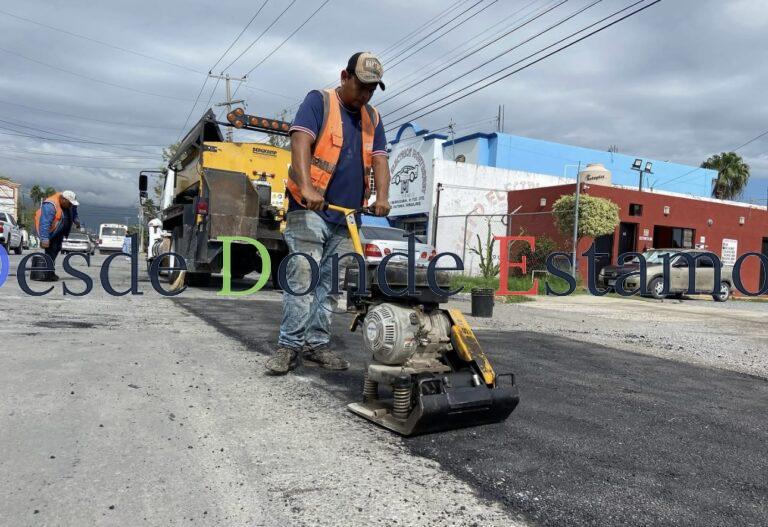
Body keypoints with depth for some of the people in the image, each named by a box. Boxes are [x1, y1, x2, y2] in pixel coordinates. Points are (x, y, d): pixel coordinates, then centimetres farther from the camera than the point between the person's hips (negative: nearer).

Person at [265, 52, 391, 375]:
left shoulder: (372, 118, 17)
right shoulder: (318, 102, 0)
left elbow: (379, 160, 7)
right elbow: (300, 143, -14)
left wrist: (382, 197, -13)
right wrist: (306, 188, -30)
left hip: (348, 217, 6)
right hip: (310, 210, -5)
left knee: (330, 285, 7)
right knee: (302, 279, -11)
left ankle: (317, 344, 15)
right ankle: (289, 346, -3)